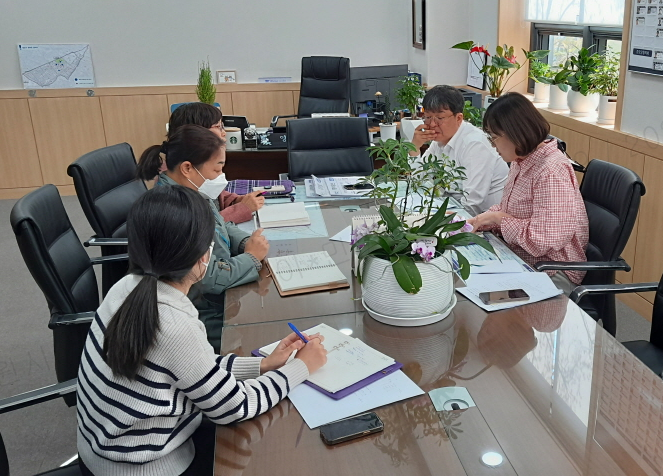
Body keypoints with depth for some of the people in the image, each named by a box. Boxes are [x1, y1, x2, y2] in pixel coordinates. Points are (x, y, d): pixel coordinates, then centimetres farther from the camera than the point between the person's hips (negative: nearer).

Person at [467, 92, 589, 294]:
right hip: (519, 259, 8)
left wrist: (497, 217, -16)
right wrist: (478, 221, -1)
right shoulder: (521, 162, 5)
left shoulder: (551, 173, -23)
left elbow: (541, 240, -26)